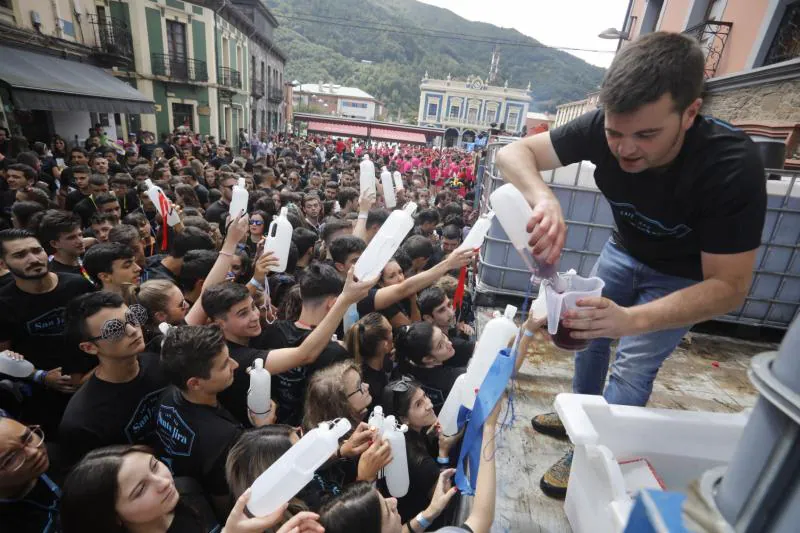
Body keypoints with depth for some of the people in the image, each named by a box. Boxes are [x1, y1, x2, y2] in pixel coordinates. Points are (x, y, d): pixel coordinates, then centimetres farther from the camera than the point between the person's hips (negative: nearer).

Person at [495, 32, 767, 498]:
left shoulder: (733, 167, -37)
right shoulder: (602, 129, -29)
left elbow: (729, 287, -32)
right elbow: (514, 152, -28)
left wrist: (631, 319, -50)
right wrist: (545, 201, -50)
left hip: (684, 276, -3)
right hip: (626, 250, 4)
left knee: (633, 367, -7)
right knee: (590, 332, 11)